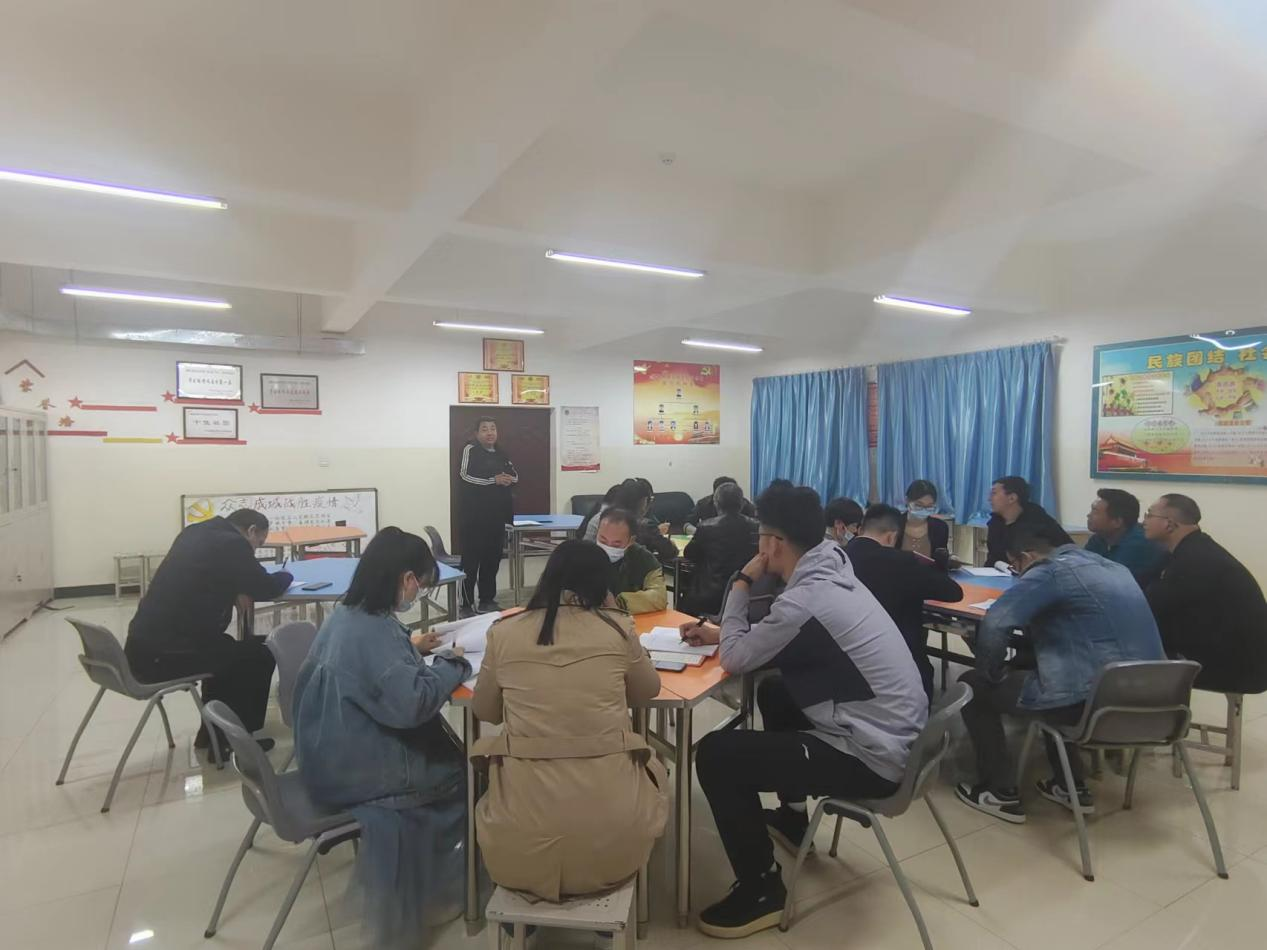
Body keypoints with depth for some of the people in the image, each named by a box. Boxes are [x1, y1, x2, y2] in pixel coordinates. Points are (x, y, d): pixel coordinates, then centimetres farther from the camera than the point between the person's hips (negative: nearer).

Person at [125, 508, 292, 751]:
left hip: (144, 645, 9)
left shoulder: (195, 533, 15)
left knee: (228, 648, 30)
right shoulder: (231, 543, -12)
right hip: (164, 654, -9)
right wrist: (286, 576, 13)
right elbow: (265, 589, -7)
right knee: (260, 656, 7)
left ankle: (213, 733, 36)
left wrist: (232, 591, 12)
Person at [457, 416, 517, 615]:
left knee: (492, 558, 13)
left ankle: (487, 600, 24)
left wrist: (510, 479, -4)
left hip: (496, 516, 7)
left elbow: (515, 476, 19)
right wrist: (494, 480, -19)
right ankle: (467, 604, 4)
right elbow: (465, 476, -18)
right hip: (473, 516, -7)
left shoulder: (501, 454, 14)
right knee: (471, 559, -3)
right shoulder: (470, 450, -5)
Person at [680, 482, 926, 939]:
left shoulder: (805, 598, -25)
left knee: (715, 754, -11)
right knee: (774, 692, 28)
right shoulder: (832, 573, 4)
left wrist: (742, 582, -5)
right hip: (896, 737, 10)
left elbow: (735, 659, -11)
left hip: (873, 758, -10)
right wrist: (720, 632, 10)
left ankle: (762, 890, 7)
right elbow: (769, 640, 19)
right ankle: (791, 816, 42)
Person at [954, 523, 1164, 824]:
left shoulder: (1052, 570, -10)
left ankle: (1002, 793, 16)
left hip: (1092, 700, -9)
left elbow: (994, 623, -21)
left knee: (972, 685, 9)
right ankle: (1071, 786, 33)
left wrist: (993, 673, -5)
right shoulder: (1112, 568, 16)